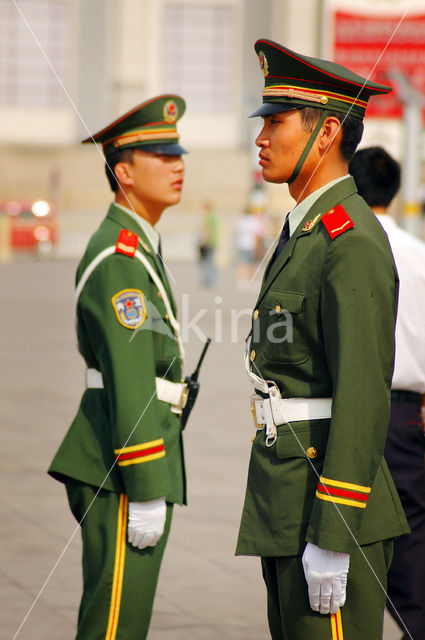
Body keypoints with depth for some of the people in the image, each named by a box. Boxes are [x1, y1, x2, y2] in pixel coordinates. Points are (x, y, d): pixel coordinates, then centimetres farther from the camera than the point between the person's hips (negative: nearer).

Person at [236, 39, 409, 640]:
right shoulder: (305, 231, 16)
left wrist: (332, 539, -23)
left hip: (332, 503, -10)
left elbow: (364, 399, -21)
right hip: (287, 501, 10)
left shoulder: (353, 242, -16)